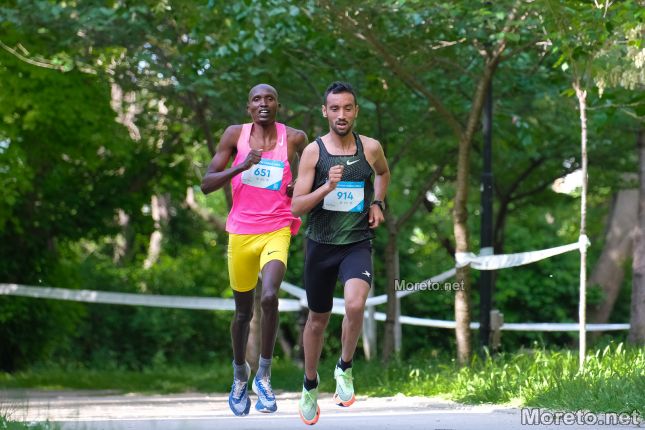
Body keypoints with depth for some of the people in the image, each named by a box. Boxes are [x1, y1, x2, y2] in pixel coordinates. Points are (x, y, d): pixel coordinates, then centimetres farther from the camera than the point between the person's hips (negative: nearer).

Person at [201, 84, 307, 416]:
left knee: (269, 297, -25)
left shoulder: (294, 138, 0)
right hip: (241, 232, 1)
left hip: (277, 231, -1)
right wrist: (241, 167, -18)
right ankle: (240, 375, 37)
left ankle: (264, 375, -9)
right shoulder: (235, 135, 0)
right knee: (243, 311, 12)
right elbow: (207, 184, -3)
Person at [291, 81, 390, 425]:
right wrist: (327, 187, -24)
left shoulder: (370, 148, -2)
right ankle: (310, 385, 37)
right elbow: (296, 207, -10)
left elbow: (383, 173, 24)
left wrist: (377, 203, 8)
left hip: (357, 244, 0)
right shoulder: (313, 151, -7)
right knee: (318, 318, 14)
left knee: (355, 304, -28)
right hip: (321, 245, 1)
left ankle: (345, 368, -4)